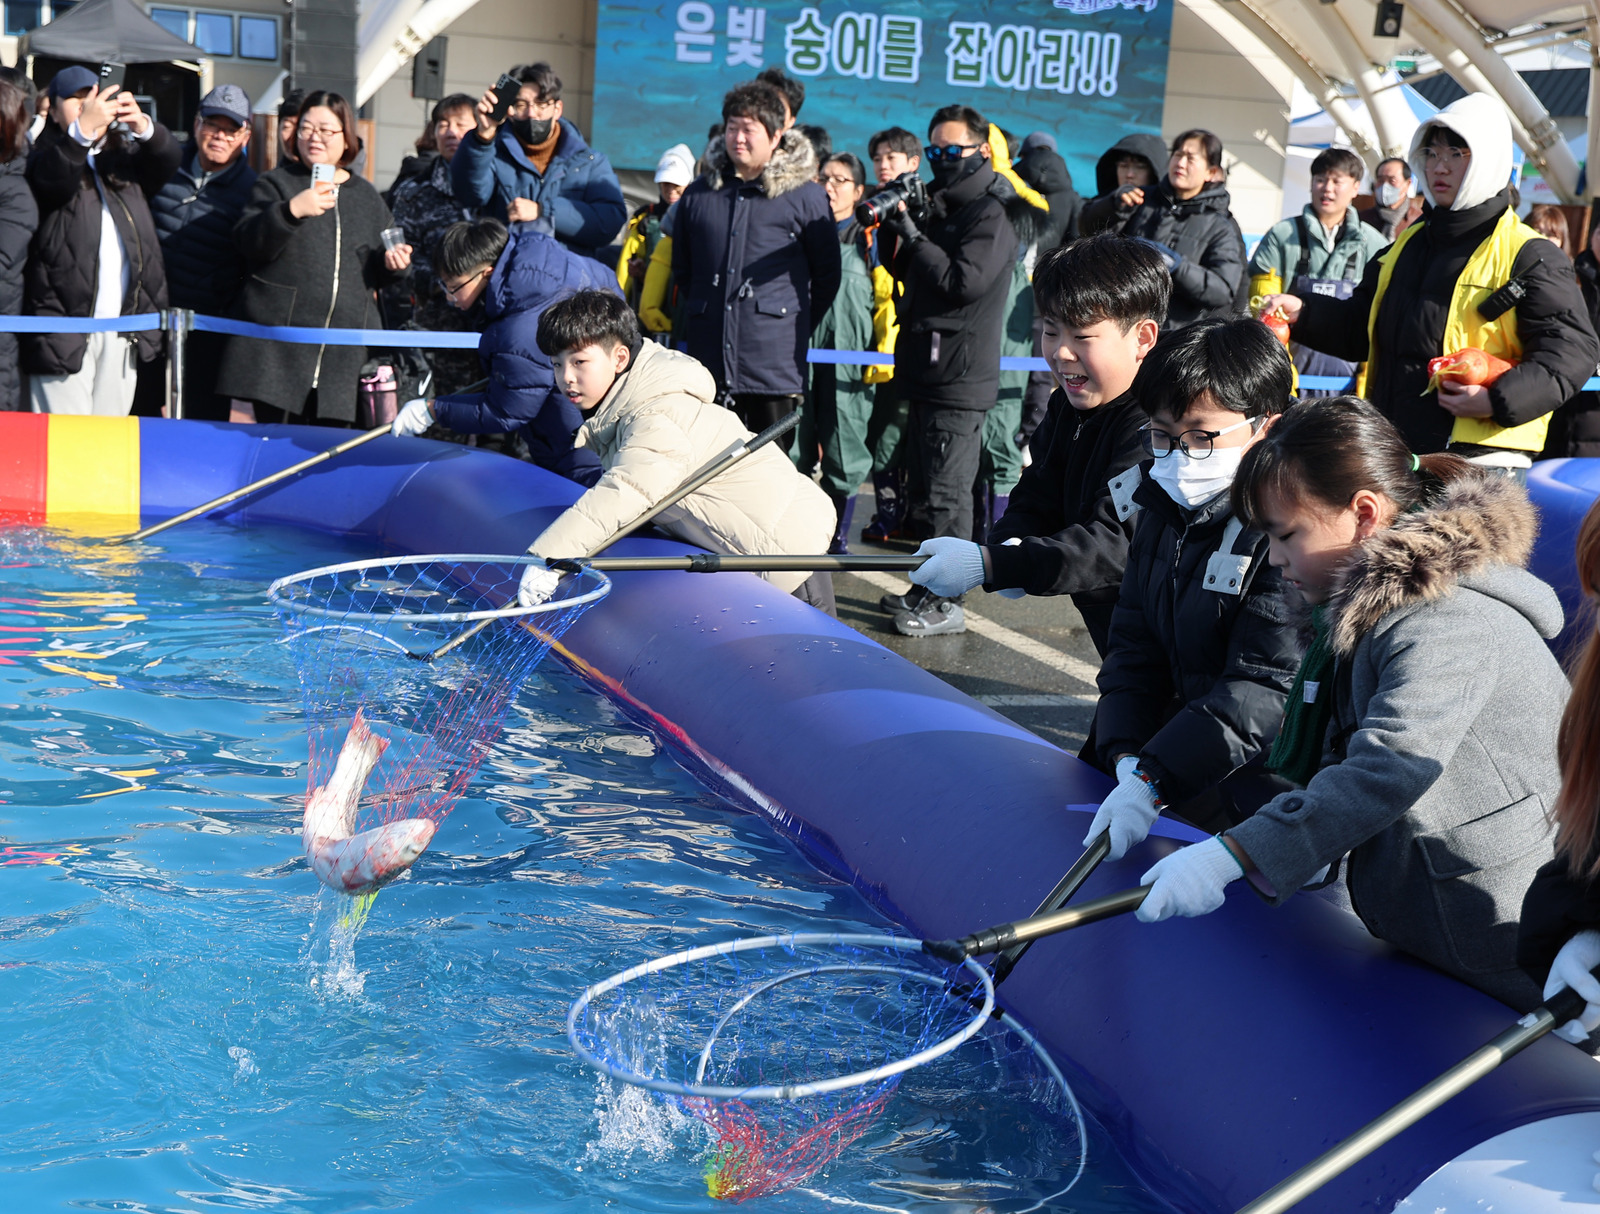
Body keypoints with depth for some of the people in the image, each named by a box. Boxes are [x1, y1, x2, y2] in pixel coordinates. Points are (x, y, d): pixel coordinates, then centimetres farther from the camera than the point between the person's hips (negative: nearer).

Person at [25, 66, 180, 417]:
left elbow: (168, 157, -2)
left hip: (124, 334, 4)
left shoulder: (126, 156, 17)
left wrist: (143, 126, -24)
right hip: (65, 331, -4)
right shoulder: (46, 156, 4)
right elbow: (51, 178, -19)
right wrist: (83, 128, -36)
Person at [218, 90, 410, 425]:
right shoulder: (276, 183, 7)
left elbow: (376, 275, 25)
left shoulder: (368, 197, 19)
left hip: (342, 360, 3)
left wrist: (392, 265, 2)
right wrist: (291, 210, -25)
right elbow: (248, 241, -10)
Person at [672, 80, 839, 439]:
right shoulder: (698, 195, 12)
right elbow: (681, 270, 24)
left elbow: (828, 275, 7)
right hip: (707, 364, 4)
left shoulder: (805, 196, 1)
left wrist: (798, 329, 8)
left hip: (774, 366, -3)